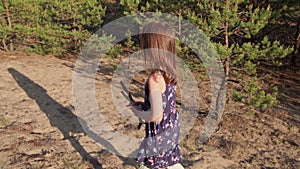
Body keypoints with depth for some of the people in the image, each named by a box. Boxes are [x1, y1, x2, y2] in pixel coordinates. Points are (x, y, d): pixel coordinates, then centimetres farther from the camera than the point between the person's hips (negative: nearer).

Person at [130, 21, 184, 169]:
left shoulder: (155, 78, -28)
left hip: (159, 134, -7)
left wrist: (137, 111, -12)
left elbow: (156, 116, -30)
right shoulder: (170, 74, -3)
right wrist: (143, 105, 8)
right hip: (172, 130, 8)